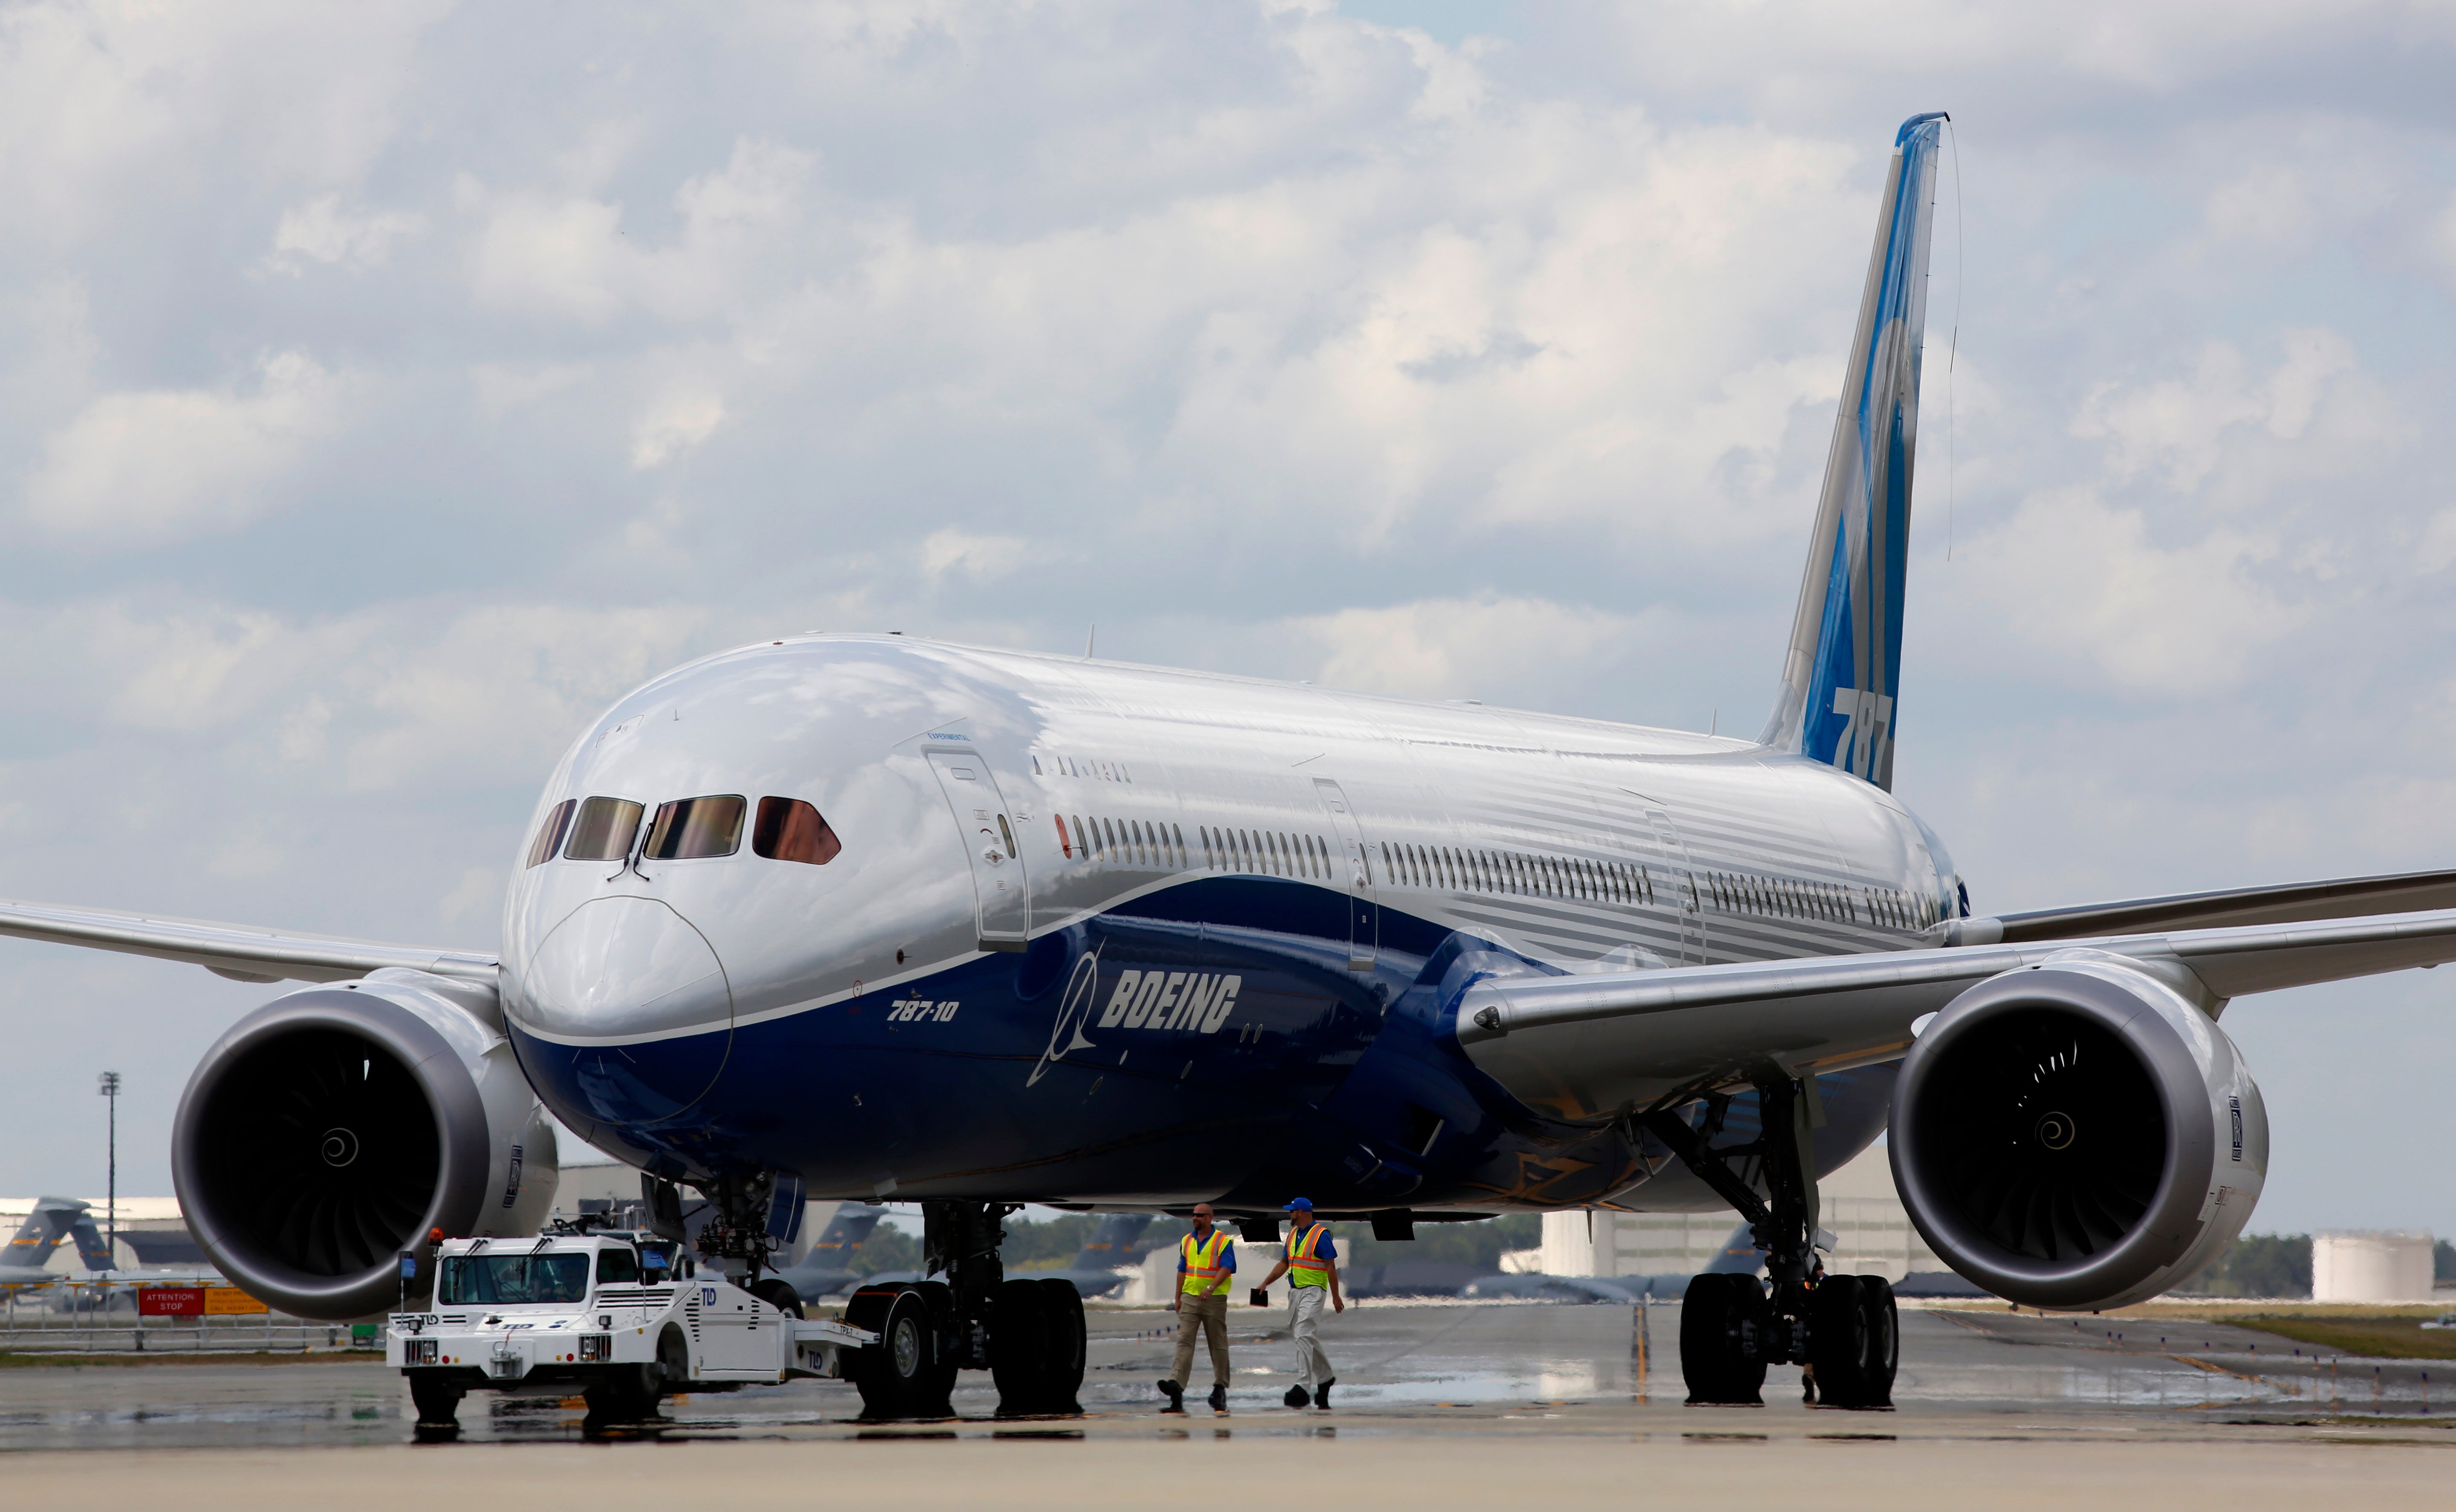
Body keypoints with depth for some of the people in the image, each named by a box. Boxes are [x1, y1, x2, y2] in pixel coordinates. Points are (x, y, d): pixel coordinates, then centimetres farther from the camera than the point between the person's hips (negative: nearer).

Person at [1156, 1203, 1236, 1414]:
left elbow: (1227, 1268, -15)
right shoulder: (1187, 1242, 13)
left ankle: (1220, 1387, 13)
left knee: (1218, 1345, 5)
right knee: (1184, 1341, -9)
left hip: (1214, 1299, -4)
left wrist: (1211, 1287, -29)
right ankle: (1176, 1383, -21)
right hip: (1190, 1298, 4)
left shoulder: (1222, 1242, -4)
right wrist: (1178, 1298, 13)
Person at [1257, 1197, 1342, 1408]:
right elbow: (1285, 1263, 21)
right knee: (1309, 1338, 14)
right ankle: (1325, 1378, 30)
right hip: (1295, 1291, 9)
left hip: (1313, 1291, -9)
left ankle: (1303, 1387, -22)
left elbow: (1331, 1266, -11)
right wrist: (1266, 1282, 11)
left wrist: (1336, 1297, -13)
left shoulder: (1321, 1234, -11)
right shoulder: (1293, 1234, 14)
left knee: (1304, 1336, -17)